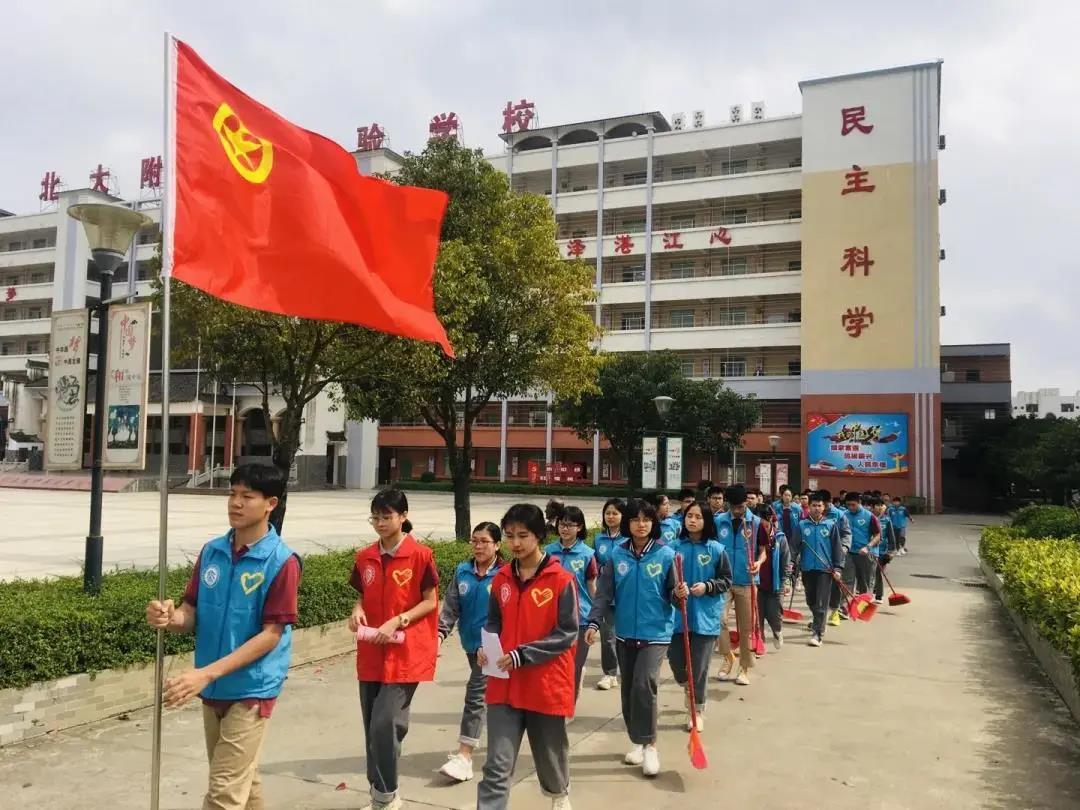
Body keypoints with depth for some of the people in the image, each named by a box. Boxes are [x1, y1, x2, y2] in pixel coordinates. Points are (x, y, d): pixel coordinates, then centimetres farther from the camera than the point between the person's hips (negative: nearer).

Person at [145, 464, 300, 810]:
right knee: (242, 781, 20)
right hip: (213, 689, 6)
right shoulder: (211, 551, 2)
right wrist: (169, 617, -19)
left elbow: (271, 634, -17)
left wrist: (207, 672, -23)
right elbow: (192, 614, 6)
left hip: (252, 690, -6)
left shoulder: (282, 561, -16)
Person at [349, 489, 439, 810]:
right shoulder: (365, 558, 6)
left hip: (405, 654, -5)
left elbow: (430, 602, -6)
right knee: (373, 727, 12)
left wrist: (397, 621, -17)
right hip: (371, 654, 6)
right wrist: (357, 611, -6)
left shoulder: (420, 555, -9)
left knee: (385, 724, -12)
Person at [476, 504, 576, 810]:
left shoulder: (561, 579, -12)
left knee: (550, 750, 20)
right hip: (505, 684, 3)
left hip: (547, 684, -3)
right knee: (497, 765, -3)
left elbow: (567, 634, -14)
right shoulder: (501, 578, 4)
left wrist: (523, 655, -21)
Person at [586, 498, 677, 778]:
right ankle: (637, 741, 31)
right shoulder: (617, 555, -1)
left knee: (644, 684, -18)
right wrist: (594, 622, -12)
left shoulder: (666, 555, -8)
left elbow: (672, 593, -2)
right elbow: (604, 593, -1)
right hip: (625, 633, 4)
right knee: (628, 689, 12)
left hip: (656, 632, -3)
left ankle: (649, 745, 0)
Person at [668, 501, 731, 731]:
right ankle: (689, 691, 39)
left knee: (699, 667, 3)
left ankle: (697, 710, 23)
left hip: (705, 616, -2)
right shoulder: (675, 547, -2)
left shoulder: (716, 549, -5)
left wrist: (707, 587, -14)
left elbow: (727, 580, 2)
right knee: (675, 660, 6)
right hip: (678, 614, 2)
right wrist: (674, 590, -18)